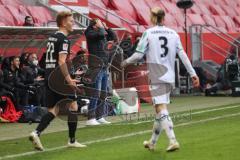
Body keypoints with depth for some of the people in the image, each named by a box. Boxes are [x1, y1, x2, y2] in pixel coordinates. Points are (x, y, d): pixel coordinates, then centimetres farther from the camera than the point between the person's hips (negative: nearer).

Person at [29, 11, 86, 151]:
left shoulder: (52, 37, 16)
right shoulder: (64, 39, -11)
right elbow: (61, 62, -21)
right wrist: (69, 79, -23)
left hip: (49, 78, 8)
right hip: (59, 78, -8)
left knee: (53, 110, 9)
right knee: (73, 106, 5)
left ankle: (37, 133, -11)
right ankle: (72, 141, 8)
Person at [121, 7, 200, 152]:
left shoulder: (148, 33, -4)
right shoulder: (173, 34, 6)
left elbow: (138, 54, -7)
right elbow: (182, 54, 2)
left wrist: (126, 62, 12)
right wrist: (193, 73, 3)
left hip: (157, 77, -5)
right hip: (170, 77, 5)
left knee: (161, 109, -8)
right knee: (160, 109, 15)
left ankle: (173, 140, -24)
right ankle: (152, 142, 27)